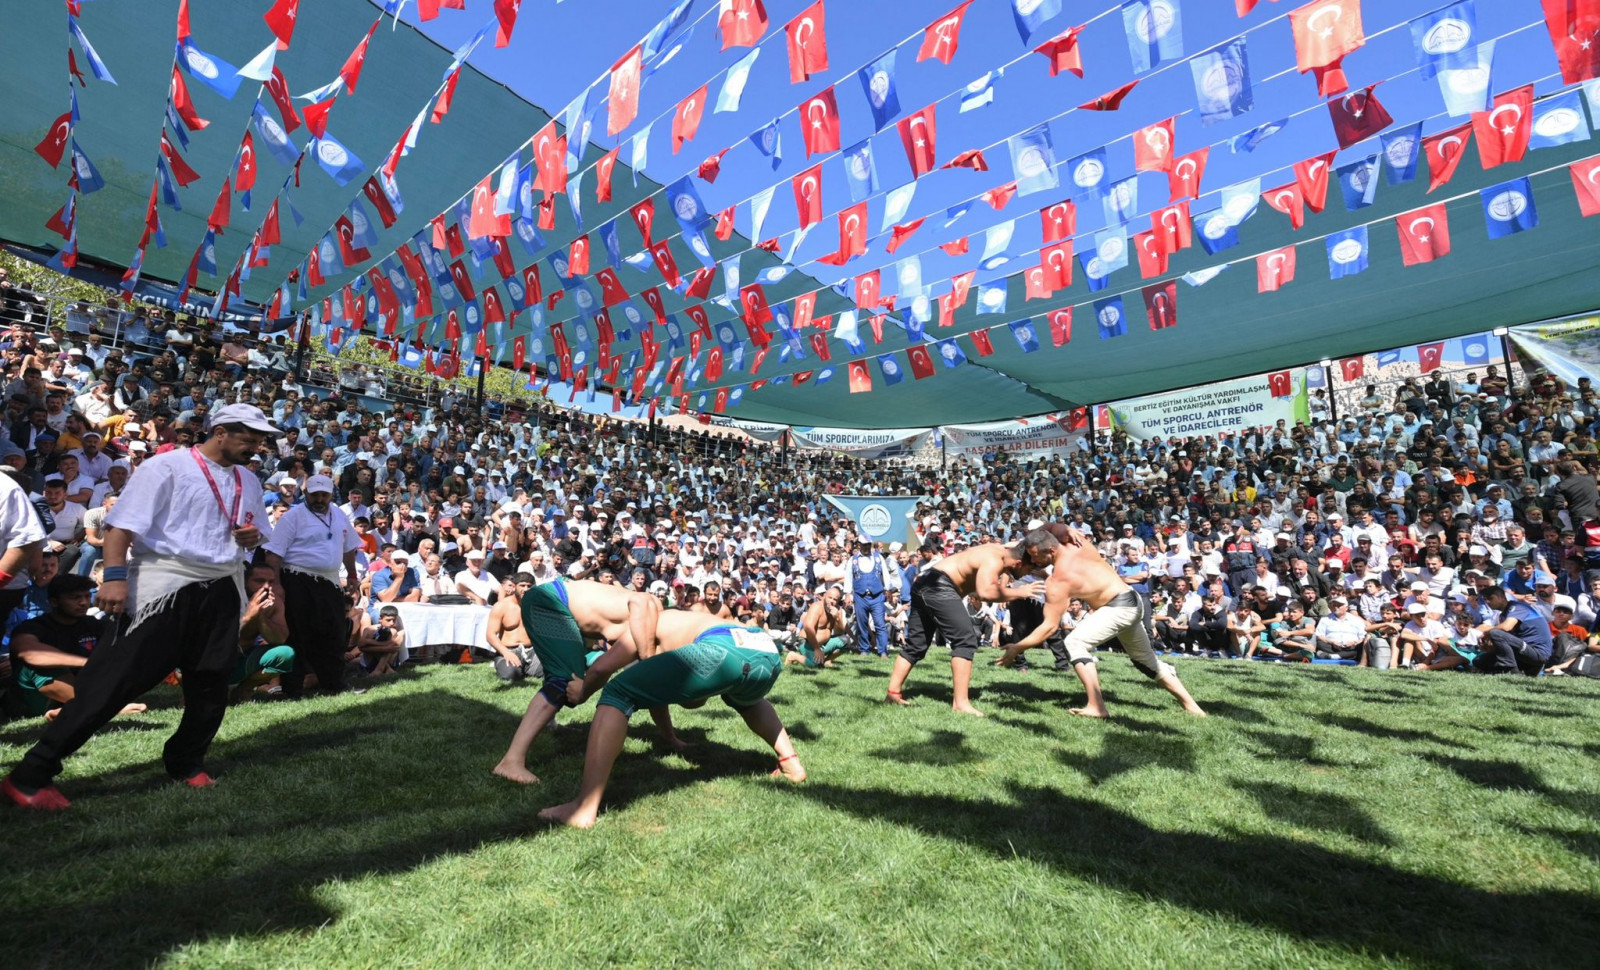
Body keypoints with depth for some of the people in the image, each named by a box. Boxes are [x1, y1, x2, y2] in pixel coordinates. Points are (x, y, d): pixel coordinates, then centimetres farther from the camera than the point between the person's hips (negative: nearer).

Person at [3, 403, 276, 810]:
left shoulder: (248, 482, 13)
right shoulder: (166, 467, -6)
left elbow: (256, 534, 23)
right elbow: (123, 522, -12)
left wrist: (253, 537, 0)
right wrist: (115, 575, -22)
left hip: (221, 590, 6)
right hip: (164, 585, -6)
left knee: (212, 684, 9)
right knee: (115, 680, -7)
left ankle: (186, 763, 26)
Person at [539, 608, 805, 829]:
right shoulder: (691, 622, 45)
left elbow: (601, 668, 19)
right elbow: (694, 699, 50)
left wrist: (581, 692, 39)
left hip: (723, 651, -8)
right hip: (768, 654, 8)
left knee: (616, 695, 5)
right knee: (746, 701, 45)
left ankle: (584, 808, -5)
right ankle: (791, 762, 34)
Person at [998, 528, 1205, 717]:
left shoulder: (1057, 581, -24)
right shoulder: (1076, 542, -6)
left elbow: (1050, 626, -22)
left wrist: (1017, 647, -18)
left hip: (1119, 608, -10)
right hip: (1133, 602, 10)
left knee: (1075, 642, -18)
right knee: (1145, 659, 26)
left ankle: (1096, 706, -17)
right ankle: (1191, 705, 38)